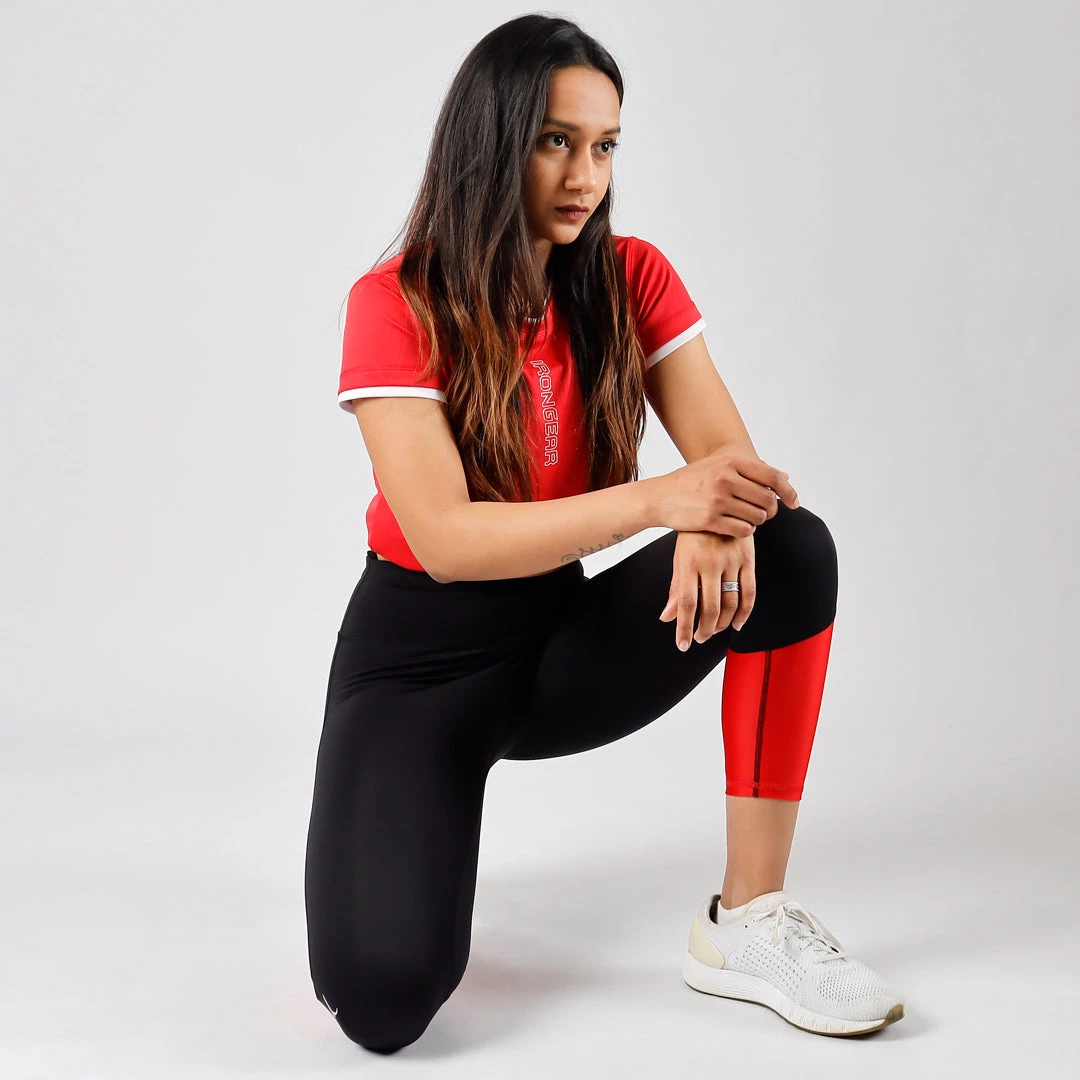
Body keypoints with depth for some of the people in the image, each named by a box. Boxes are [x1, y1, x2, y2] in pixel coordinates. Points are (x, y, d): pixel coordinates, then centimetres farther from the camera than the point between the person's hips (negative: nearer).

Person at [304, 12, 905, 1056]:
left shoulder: (631, 279, -3)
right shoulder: (395, 304, -15)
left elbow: (726, 450, -12)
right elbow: (443, 538, -25)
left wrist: (717, 520, -38)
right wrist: (659, 499, -38)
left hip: (561, 634, 4)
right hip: (420, 649, -3)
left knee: (795, 551, -23)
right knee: (382, 992, -25)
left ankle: (748, 920, -16)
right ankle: (382, 829, 14)